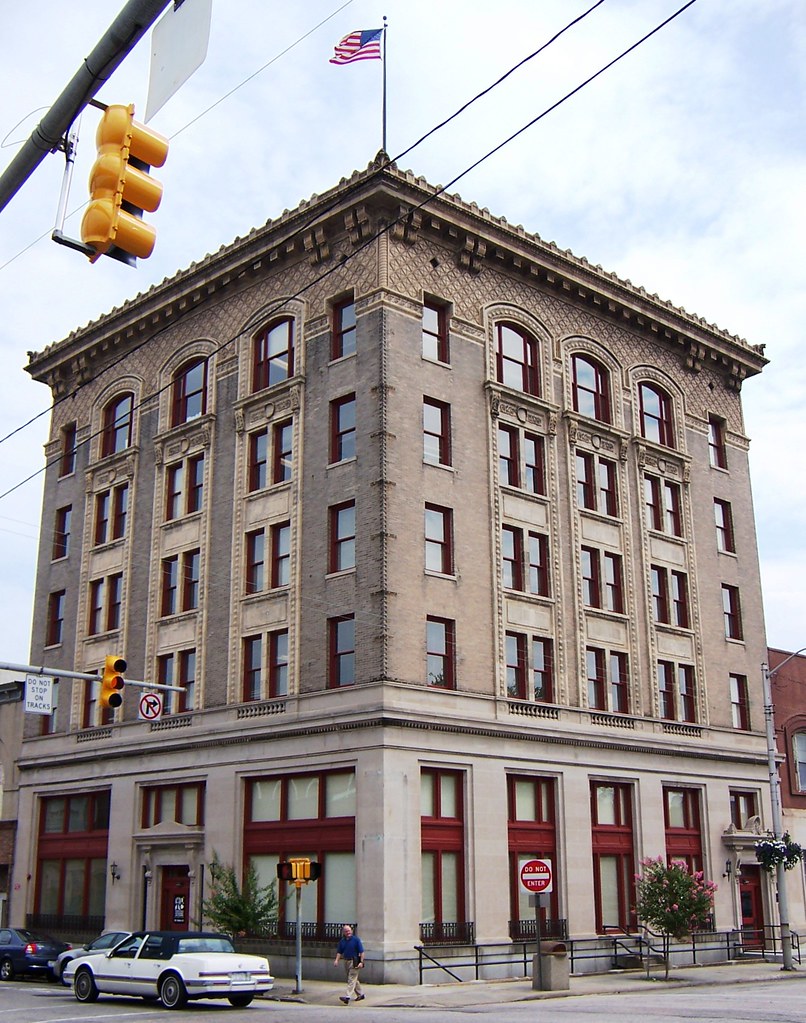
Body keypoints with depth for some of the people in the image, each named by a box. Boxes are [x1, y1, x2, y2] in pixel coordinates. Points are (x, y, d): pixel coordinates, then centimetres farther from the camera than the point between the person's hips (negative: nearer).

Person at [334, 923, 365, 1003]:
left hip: (354, 962, -6)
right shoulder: (342, 941, 8)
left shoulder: (356, 939, -8)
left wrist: (361, 962, -15)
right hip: (346, 961, 6)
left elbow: (361, 952, -9)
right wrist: (337, 960, -7)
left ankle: (348, 997, -20)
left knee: (351, 979, -12)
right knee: (354, 979, 15)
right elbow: (339, 952, 10)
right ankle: (360, 994, 29)